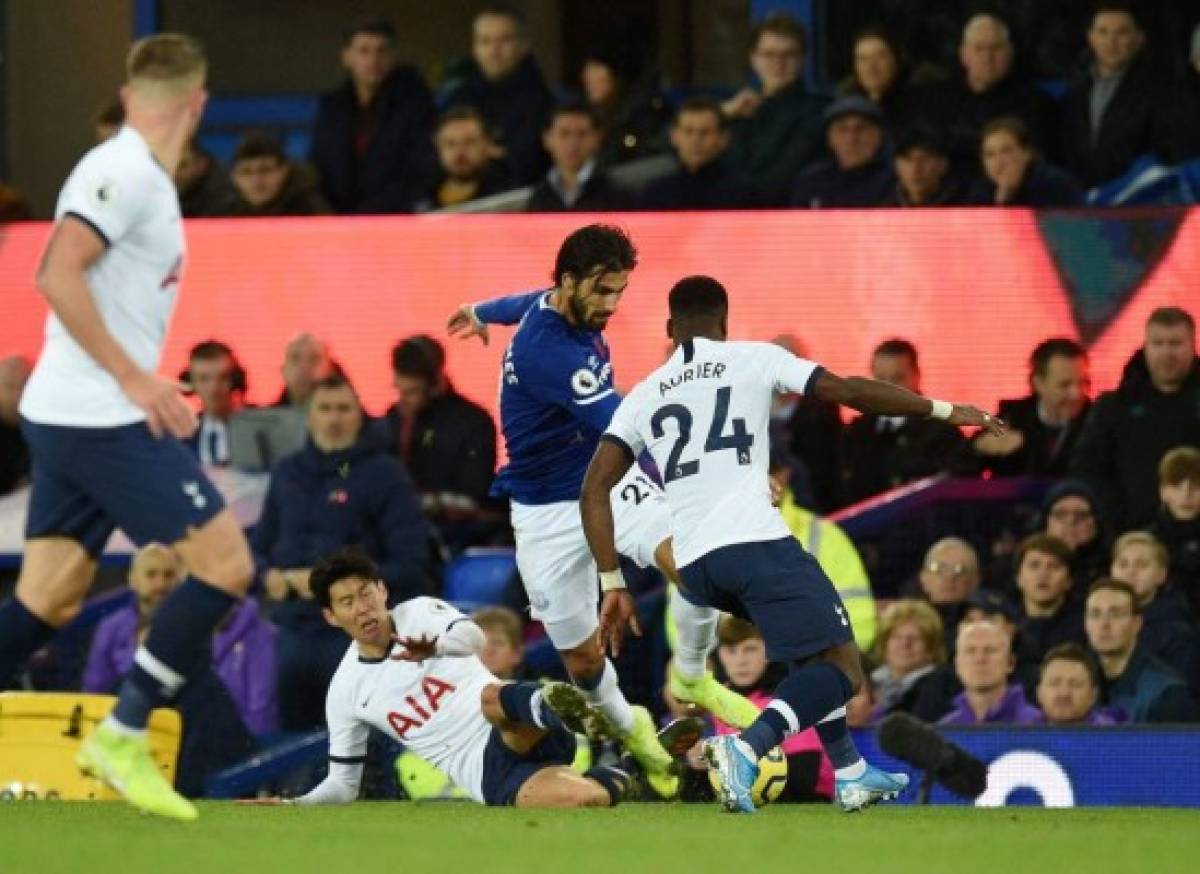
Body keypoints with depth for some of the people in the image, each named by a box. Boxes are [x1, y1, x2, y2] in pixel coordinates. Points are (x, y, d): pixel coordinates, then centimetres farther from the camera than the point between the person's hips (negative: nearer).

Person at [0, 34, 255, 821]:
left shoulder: (140, 178, 14)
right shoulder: (125, 173, -14)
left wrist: (147, 389, 20)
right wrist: (134, 378, -22)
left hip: (71, 421, 10)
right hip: (102, 420, -10)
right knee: (226, 564, -8)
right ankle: (124, 736, -7)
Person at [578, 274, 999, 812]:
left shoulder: (642, 398, 20)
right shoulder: (752, 359, 10)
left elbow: (594, 490, 10)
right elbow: (848, 391, 4)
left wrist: (612, 585, 11)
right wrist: (942, 411, 13)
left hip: (692, 565, 6)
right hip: (754, 541, -6)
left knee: (818, 644, 29)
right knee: (839, 668, -5)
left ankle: (849, 771, 26)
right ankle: (747, 748, -29)